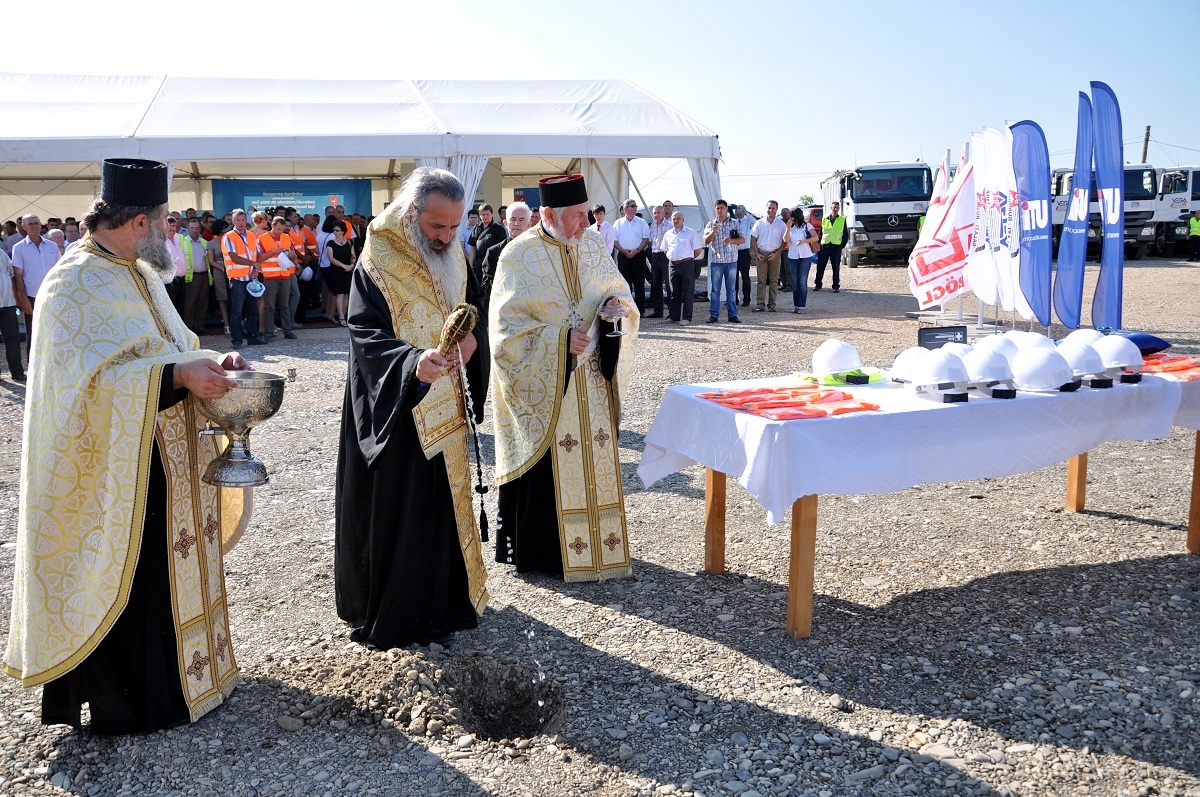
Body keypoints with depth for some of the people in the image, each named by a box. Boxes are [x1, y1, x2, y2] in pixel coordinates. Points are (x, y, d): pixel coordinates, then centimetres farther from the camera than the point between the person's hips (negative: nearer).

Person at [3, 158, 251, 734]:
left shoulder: (140, 275, 11)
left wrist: (211, 361, -1)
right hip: (113, 473, -9)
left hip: (163, 468, 9)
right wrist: (178, 376, -33)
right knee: (125, 584, 2)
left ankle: (173, 673, 35)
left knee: (170, 568, 18)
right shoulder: (74, 287, -17)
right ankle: (124, 701, 18)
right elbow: (91, 378, -26)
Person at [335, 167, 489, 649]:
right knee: (396, 513, 2)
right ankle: (391, 615, 18)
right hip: (395, 414, -6)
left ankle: (446, 601, 32)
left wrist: (472, 340, -9)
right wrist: (413, 362, -40)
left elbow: (476, 314, 14)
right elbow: (368, 337, -22)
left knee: (445, 504, 16)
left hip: (445, 412, 6)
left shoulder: (455, 258, 6)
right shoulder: (376, 266, -14)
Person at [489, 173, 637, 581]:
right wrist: (560, 341, -21)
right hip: (542, 383, -5)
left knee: (594, 458, 9)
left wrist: (619, 304, -8)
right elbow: (506, 325, -12)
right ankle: (543, 549, 14)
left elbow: (618, 290, 16)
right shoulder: (520, 255, -10)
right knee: (546, 467, 0)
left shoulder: (594, 244, 5)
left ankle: (598, 544, 22)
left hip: (592, 379, 5)